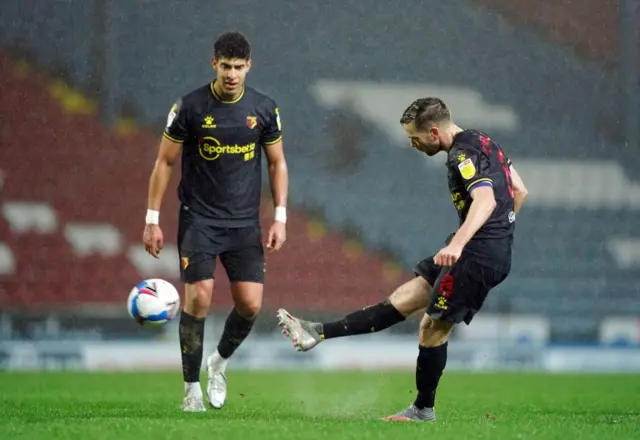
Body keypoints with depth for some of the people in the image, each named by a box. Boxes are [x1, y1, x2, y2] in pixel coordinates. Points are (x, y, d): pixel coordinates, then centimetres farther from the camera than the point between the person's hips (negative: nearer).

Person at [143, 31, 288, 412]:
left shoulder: (264, 108, 0)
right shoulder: (190, 106, -7)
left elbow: (277, 163, 10)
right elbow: (165, 162, 0)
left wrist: (280, 218, 3)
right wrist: (153, 219, -3)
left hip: (245, 223, 2)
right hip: (198, 219, -2)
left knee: (250, 304, -6)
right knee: (199, 296, -15)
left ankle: (219, 363, 24)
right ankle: (192, 388, -1)